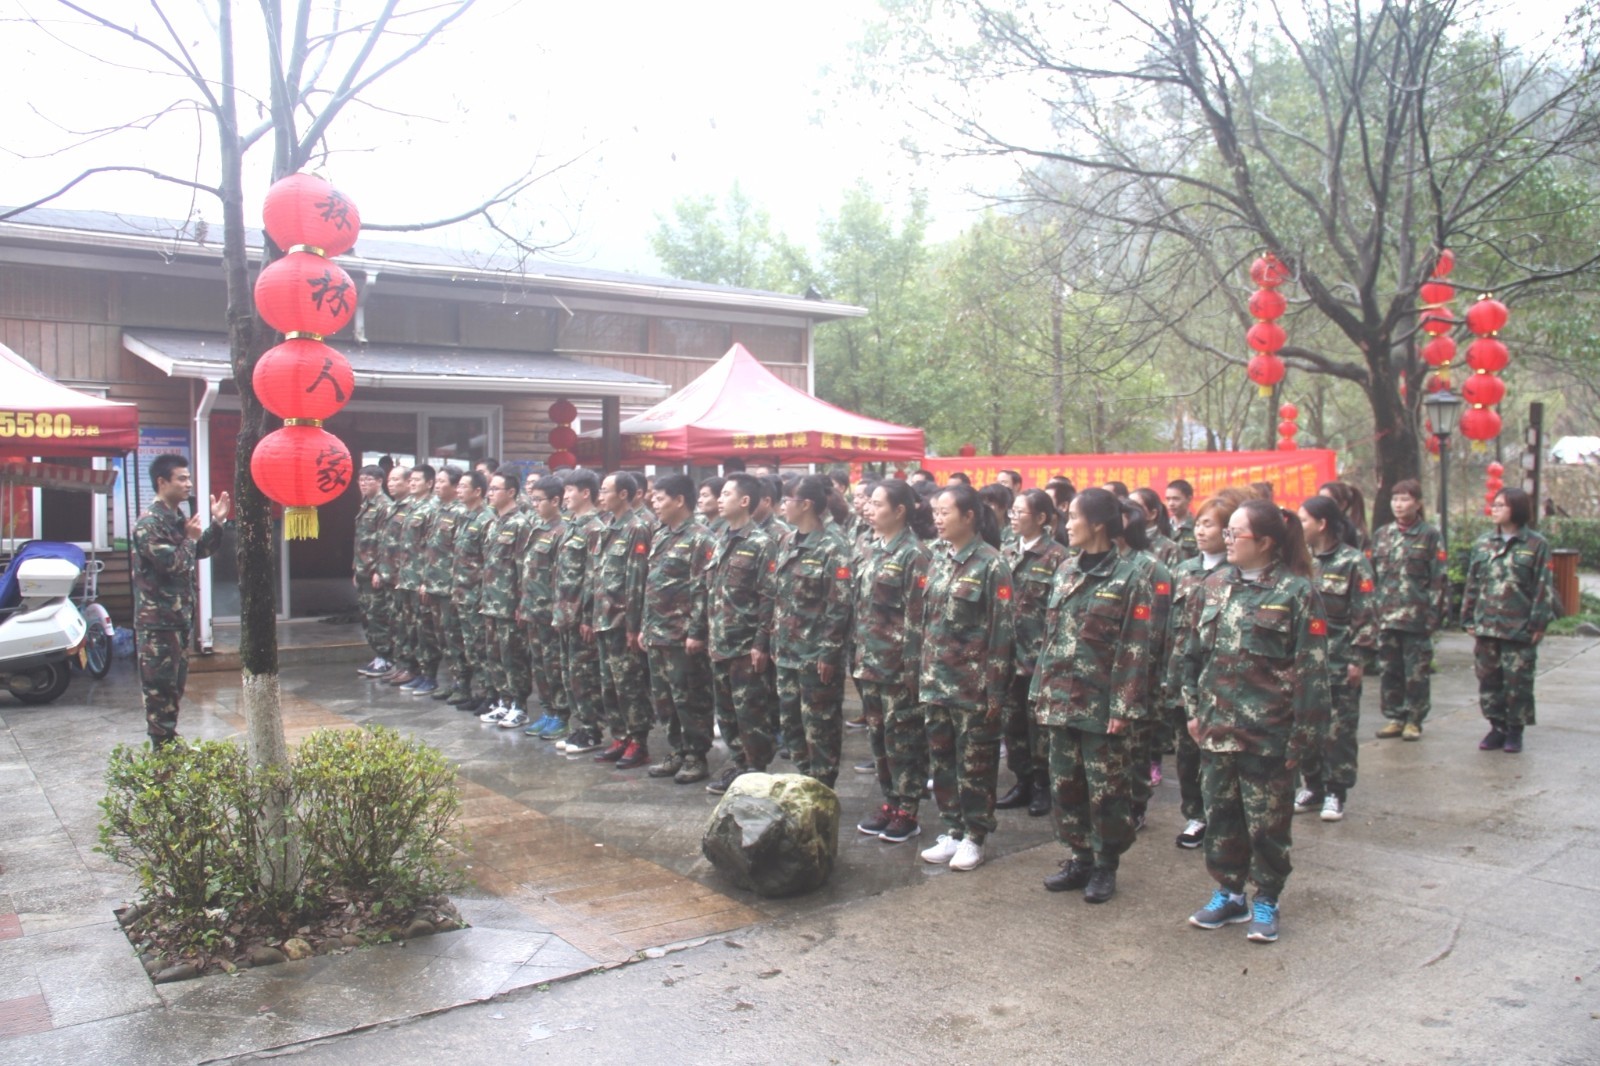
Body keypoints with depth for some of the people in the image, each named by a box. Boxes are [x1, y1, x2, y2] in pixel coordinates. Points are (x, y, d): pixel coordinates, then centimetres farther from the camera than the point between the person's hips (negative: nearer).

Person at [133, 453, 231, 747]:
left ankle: (170, 740, 27)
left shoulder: (177, 516, 12)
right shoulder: (149, 522, -17)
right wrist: (191, 538, -11)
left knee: (176, 681, 17)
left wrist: (217, 524, 10)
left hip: (180, 615, 10)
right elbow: (173, 563, -24)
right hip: (158, 618, -10)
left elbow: (200, 552, 21)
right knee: (160, 685, -3)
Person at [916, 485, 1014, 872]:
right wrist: (922, 672, 11)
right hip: (935, 681, 6)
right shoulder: (939, 560, 8)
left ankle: (974, 836, 17)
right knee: (942, 759, 12)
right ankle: (951, 830, 25)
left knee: (975, 763, 5)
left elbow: (1001, 631, -12)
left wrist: (995, 689, -14)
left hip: (972, 684, -6)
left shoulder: (990, 564, -11)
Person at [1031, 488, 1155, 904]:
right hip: (1060, 698, 6)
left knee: (1106, 788, 5)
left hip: (1102, 702, -6)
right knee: (1065, 783, 12)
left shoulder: (1130, 574, -9)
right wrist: (1041, 691, 9)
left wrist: (1124, 707, -16)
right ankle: (1079, 857, 26)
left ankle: (1106, 865, 20)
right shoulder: (1066, 570, 10)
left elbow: (1136, 647, -12)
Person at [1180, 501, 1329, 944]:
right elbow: (1194, 652, 14)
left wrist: (1302, 735, -11)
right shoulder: (1216, 585, 7)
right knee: (1220, 815, 14)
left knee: (1267, 822, 7)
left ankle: (1266, 902, 24)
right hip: (1216, 730, 5)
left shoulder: (1297, 592, -9)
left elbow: (1311, 670, -10)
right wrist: (1194, 709, 11)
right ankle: (1228, 894, 30)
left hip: (1267, 734, -5)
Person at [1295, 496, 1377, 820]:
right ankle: (1312, 786, 22)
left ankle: (1335, 792, 13)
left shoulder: (1353, 562, -6)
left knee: (1338, 729, 2)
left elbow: (1366, 615, -8)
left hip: (1339, 664, -5)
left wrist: (1360, 658, -12)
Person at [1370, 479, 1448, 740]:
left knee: (1416, 672, 3)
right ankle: (1394, 717, 18)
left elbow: (1440, 579, -4)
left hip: (1416, 617, -4)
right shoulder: (1382, 535, 11)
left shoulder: (1429, 536, -1)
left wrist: (1434, 615, -10)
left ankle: (1414, 720, 13)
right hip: (1386, 617, 4)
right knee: (1389, 670, 8)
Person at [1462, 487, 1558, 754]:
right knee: (1488, 679, 7)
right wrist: (1469, 619, 9)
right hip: (1486, 627, 4)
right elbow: (1472, 584, 12)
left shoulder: (1536, 545, -1)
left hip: (1520, 629, -4)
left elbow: (1544, 588, -3)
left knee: (1518, 681, 1)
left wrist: (1538, 623, -9)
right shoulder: (1483, 543, 10)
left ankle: (1515, 730, 13)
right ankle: (1497, 727, 19)